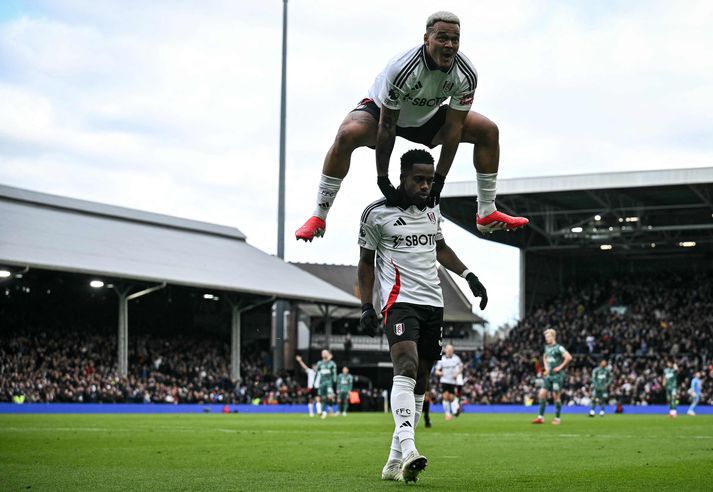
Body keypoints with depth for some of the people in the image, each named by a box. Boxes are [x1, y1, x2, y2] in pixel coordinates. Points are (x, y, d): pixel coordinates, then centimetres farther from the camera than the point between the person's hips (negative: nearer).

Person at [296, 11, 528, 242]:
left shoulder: (466, 74, -25)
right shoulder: (401, 68, -37)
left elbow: (453, 128, -18)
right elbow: (386, 125, -30)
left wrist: (439, 180, -19)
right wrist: (382, 179, -26)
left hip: (426, 117, 5)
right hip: (381, 109, -4)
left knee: (489, 131, -7)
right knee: (347, 135, -35)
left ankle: (487, 214, 5)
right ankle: (318, 217, -24)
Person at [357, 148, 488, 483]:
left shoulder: (432, 209, 13)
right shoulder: (377, 213, -4)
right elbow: (366, 261, 2)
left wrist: (469, 276, 17)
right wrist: (367, 307, -6)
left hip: (433, 304, 7)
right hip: (399, 301, -6)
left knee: (419, 383, 5)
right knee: (407, 367, -27)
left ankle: (395, 461, 11)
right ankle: (408, 449, -41)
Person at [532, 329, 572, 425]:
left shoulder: (558, 348, -11)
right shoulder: (547, 347, 12)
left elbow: (569, 357, -22)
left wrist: (560, 367, -16)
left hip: (557, 375, -7)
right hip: (549, 375, 7)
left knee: (556, 396, -3)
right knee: (542, 394, -1)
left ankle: (557, 418, 7)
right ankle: (541, 417, 3)